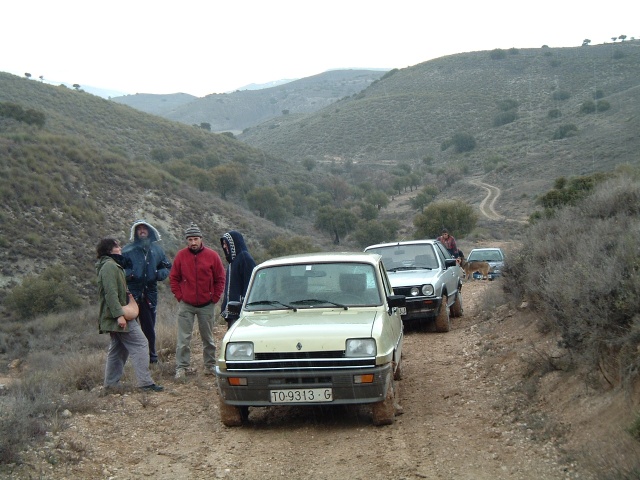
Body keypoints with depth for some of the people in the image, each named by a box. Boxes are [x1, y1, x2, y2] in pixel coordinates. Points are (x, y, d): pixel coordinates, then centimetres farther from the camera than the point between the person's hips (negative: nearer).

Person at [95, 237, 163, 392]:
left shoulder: (113, 265, 20)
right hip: (121, 315, -11)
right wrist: (119, 314, -27)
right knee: (140, 344, -11)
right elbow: (111, 293, -23)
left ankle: (111, 384, 18)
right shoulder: (109, 266, -14)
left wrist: (127, 294, 17)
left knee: (118, 349, 14)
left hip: (119, 315, 11)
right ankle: (145, 382, -12)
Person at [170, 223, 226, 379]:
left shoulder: (212, 256, -3)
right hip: (186, 305, 0)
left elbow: (220, 279, 4)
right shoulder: (181, 256, -1)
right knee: (183, 338, -2)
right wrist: (179, 296, -2)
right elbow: (173, 278, 6)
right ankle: (181, 367, 4)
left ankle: (210, 366, 21)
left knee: (208, 338, 11)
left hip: (206, 305, 0)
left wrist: (215, 298, -2)